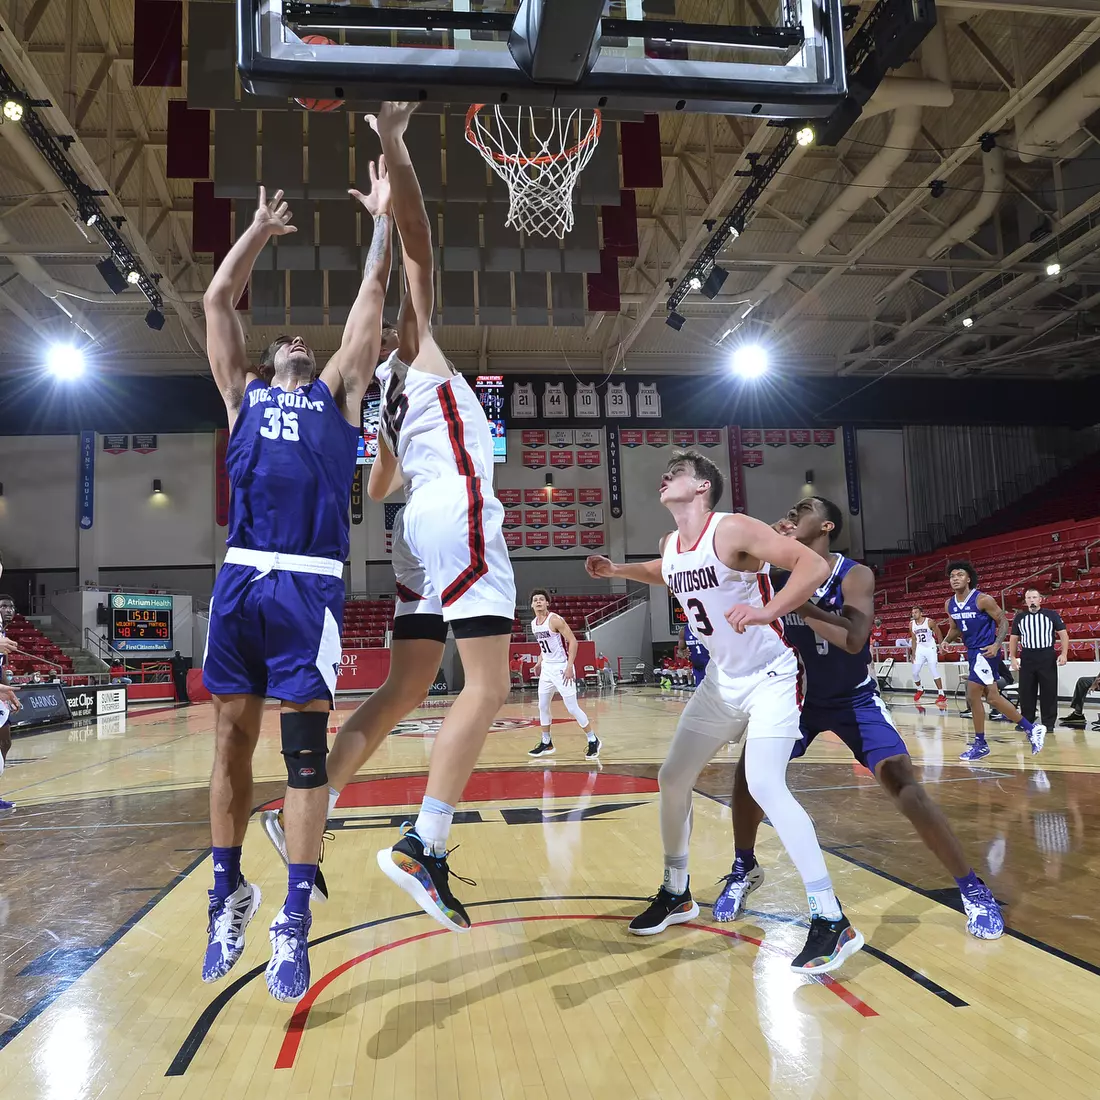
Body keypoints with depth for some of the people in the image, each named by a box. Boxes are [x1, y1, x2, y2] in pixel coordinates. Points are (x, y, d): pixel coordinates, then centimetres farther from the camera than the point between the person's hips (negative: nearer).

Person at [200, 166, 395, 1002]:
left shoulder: (338, 394, 18)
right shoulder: (244, 394, 22)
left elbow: (373, 294, 18)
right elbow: (217, 298, 23)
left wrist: (382, 218, 26)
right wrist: (260, 229, 34)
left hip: (309, 586, -2)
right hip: (240, 580, 3)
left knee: (305, 750, -2)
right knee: (232, 740, 8)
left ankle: (295, 919, 6)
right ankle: (229, 892, 25)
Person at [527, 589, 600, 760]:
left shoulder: (555, 620, -17)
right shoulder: (534, 624, 7)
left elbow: (573, 641, -19)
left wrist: (569, 667, -24)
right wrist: (539, 662, 12)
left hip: (561, 667, -8)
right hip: (547, 668, 8)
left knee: (572, 708, -6)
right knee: (543, 706, 11)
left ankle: (593, 741, 7)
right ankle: (547, 744, 23)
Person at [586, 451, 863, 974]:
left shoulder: (733, 530, -21)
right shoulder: (671, 546, 3)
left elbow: (814, 565, -28)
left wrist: (766, 611, -42)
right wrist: (618, 570, 16)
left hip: (769, 678, -8)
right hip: (723, 679, 8)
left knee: (765, 787, -23)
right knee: (672, 779, 10)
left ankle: (831, 921, -12)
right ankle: (676, 894, 29)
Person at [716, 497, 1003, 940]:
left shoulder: (855, 576, -22)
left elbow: (854, 640, -38)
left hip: (855, 699, -4)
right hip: (803, 696, 4)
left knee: (901, 782, -16)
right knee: (749, 768, -4)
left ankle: (973, 890, 0)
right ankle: (744, 869, 17)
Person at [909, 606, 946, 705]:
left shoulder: (929, 622, -14)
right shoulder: (911, 624, 0)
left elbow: (938, 634, -4)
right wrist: (913, 654, 9)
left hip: (930, 648, -5)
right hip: (920, 649, 5)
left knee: (934, 671, -14)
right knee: (915, 672, 2)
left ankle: (941, 695, -11)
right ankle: (920, 690, 27)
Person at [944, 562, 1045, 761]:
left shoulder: (982, 599, -16)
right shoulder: (950, 604, 4)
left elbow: (1003, 622, -10)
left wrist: (996, 645, -23)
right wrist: (946, 640, -2)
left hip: (986, 652, -8)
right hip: (973, 652, 8)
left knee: (972, 696, -10)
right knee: (992, 698, 11)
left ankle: (980, 744, 4)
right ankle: (1032, 728, 25)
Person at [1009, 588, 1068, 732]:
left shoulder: (1052, 615, 2)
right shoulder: (1019, 617, 9)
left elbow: (1063, 634, 1)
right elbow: (1013, 639, 12)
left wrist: (1064, 653, -11)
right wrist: (1012, 658, 4)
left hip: (1047, 658, -2)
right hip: (1027, 658, 2)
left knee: (1049, 691, 1)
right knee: (1026, 692, 5)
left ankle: (1049, 723, 10)